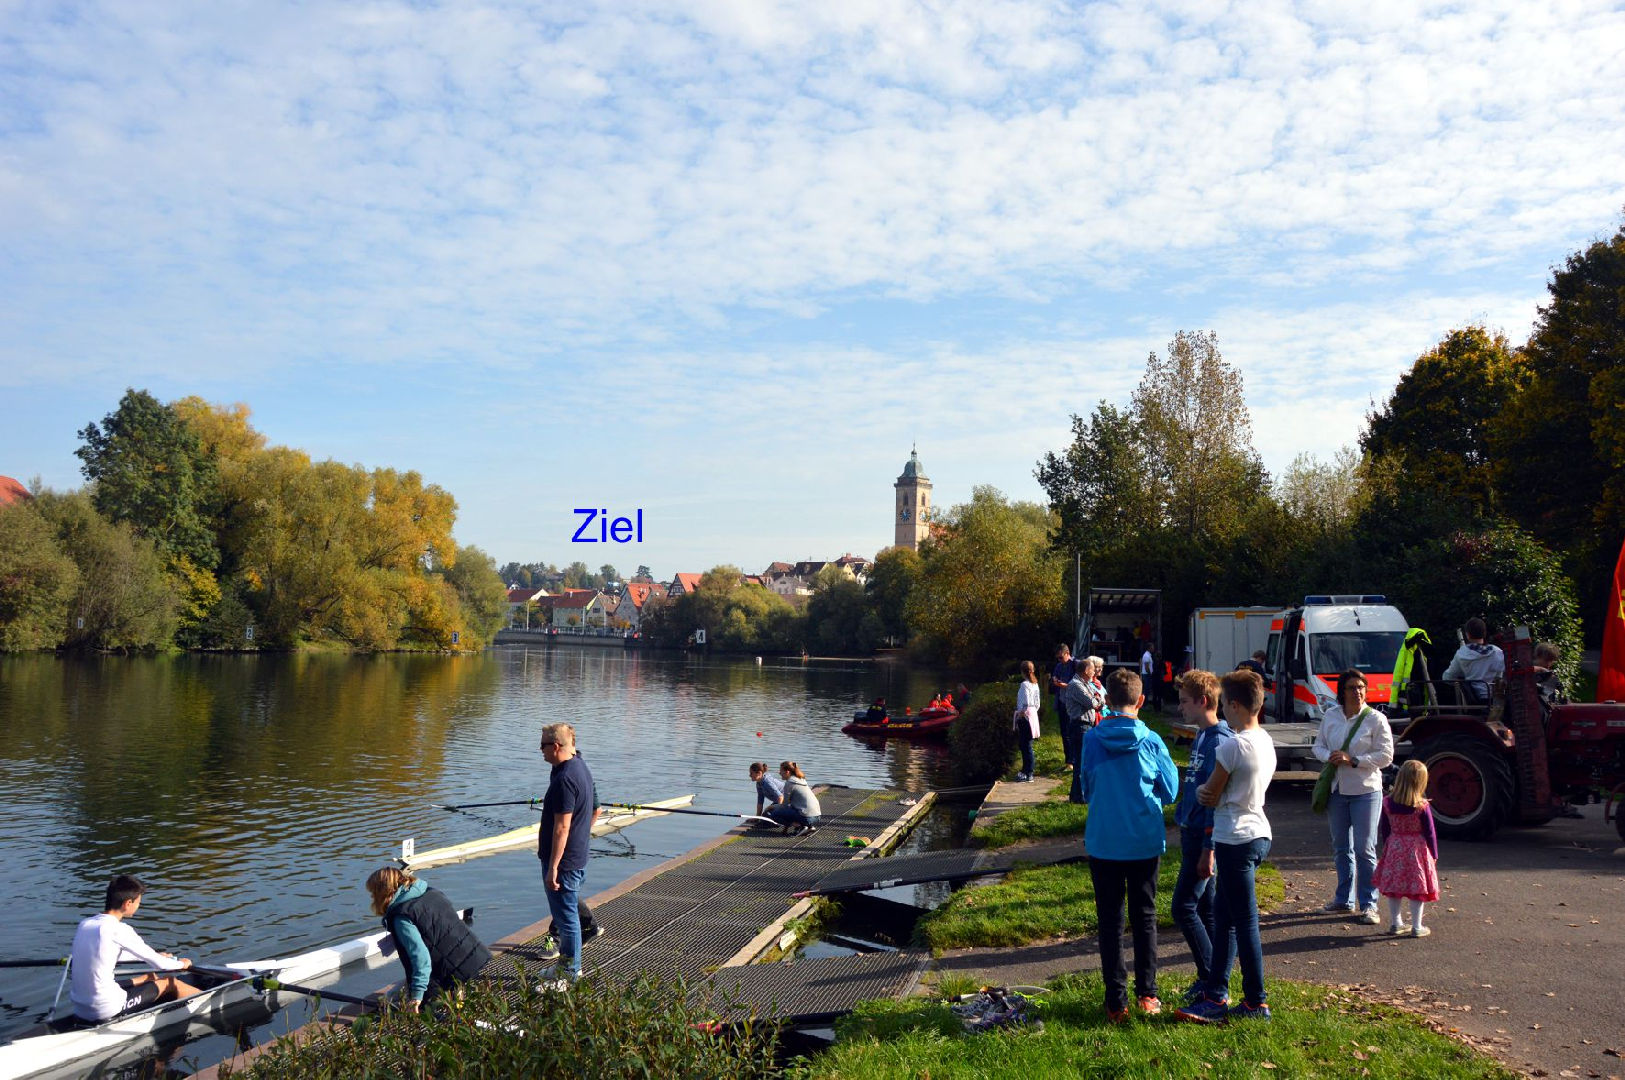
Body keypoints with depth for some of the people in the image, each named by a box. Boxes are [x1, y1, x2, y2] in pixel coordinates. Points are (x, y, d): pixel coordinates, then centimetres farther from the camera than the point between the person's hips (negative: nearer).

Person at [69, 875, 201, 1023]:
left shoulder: (85, 924, 6)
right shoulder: (118, 930, -18)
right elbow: (158, 963, -10)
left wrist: (157, 955, 36)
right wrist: (181, 963, 12)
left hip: (79, 1010, 8)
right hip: (106, 1011, -8)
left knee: (149, 977, 25)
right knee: (170, 982, 10)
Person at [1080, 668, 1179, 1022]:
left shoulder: (1092, 740, -9)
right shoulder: (1151, 741, -9)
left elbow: (1086, 791, 3)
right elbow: (1170, 791, 2)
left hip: (1103, 843, 0)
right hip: (1146, 843, 1)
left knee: (1110, 921, 8)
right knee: (1144, 917, 15)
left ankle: (1116, 1002, 8)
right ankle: (1148, 994, 19)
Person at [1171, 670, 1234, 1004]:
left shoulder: (1219, 740, -17)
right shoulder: (1201, 737, 13)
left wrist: (1208, 848, -21)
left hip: (1204, 836, -10)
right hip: (1192, 832, 10)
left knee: (1184, 907, -7)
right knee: (1204, 908, 13)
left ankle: (1211, 980, 1)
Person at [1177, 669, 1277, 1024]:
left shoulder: (1232, 746, -20)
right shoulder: (1266, 742, 9)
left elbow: (1210, 796, -10)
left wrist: (1199, 790, 11)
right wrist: (1210, 793, -4)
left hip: (1236, 841, -10)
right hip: (1258, 833, 10)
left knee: (1244, 922, 0)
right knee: (1223, 915, 16)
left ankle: (1256, 1003, 9)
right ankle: (1215, 993, 23)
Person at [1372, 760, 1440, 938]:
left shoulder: (1387, 803, -5)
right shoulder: (1422, 807, -16)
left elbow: (1385, 830, 5)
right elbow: (1430, 833, -7)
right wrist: (1434, 854, 5)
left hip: (1394, 850, 4)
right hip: (1417, 850, -4)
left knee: (1393, 887, 12)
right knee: (1418, 889, 5)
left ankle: (1395, 923, 22)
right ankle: (1416, 927, 11)